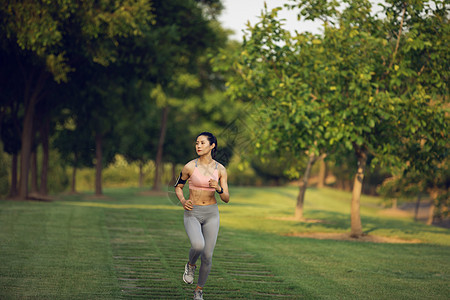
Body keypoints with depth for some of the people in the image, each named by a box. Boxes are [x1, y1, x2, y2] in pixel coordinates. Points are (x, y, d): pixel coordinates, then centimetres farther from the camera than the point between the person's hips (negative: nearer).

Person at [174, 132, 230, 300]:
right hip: (192, 213, -2)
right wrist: (183, 201, -11)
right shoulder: (190, 166, -6)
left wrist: (218, 188, -21)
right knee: (198, 246, -29)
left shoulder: (220, 169, -1)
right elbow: (178, 187, 9)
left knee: (207, 256, -2)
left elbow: (226, 199, 0)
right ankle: (191, 265, 6)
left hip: (211, 214, 2)